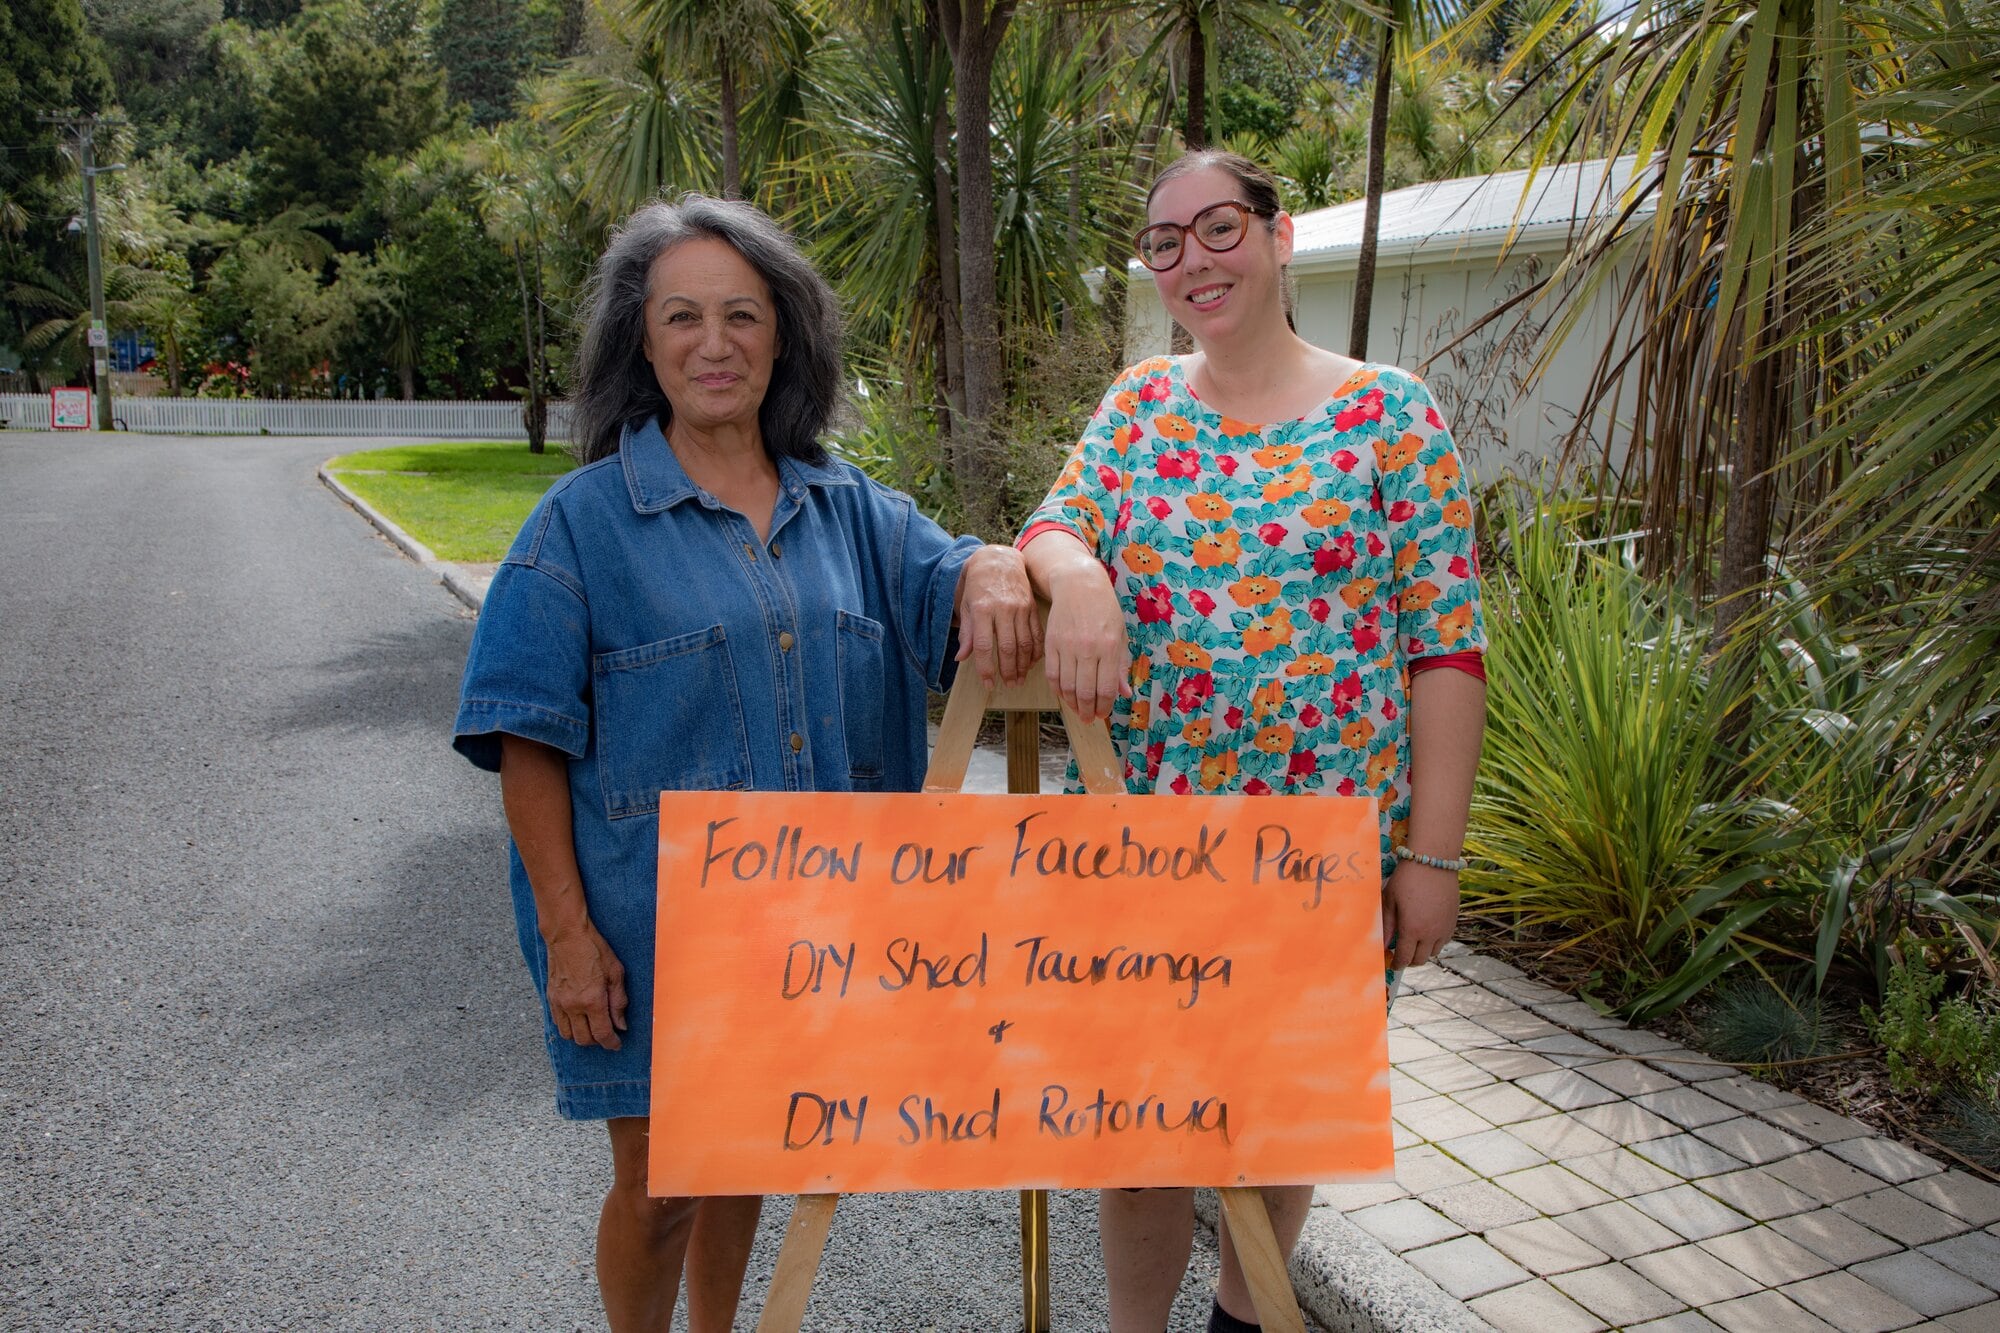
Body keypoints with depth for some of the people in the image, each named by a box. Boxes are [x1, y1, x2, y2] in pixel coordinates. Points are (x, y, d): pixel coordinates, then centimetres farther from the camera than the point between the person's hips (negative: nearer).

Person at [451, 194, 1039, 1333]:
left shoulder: (846, 507, 4)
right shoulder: (588, 519, -8)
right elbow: (529, 741, -9)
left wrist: (997, 568, -26)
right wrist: (567, 931, -13)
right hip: (651, 916, -4)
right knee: (659, 1183, 9)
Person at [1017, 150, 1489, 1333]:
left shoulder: (1390, 413, -4)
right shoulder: (1140, 403, 8)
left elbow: (1448, 646, -6)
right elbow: (1055, 523, -1)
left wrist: (1432, 852, -10)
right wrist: (1076, 571, -26)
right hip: (1148, 832, 2)